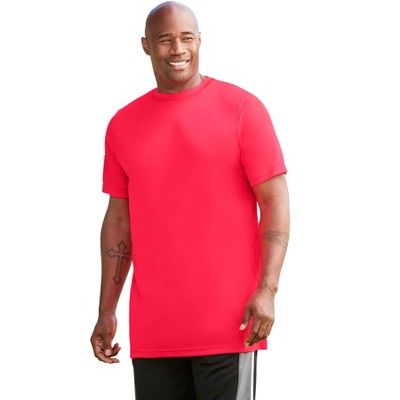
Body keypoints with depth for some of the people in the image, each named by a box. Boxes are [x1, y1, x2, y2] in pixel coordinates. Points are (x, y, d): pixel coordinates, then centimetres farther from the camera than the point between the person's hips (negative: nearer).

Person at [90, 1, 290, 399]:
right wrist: (106, 311, 12)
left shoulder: (241, 108, -1)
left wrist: (267, 290, -14)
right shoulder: (123, 125, 11)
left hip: (227, 324, -4)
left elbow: (275, 200, -4)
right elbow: (118, 220, 15)